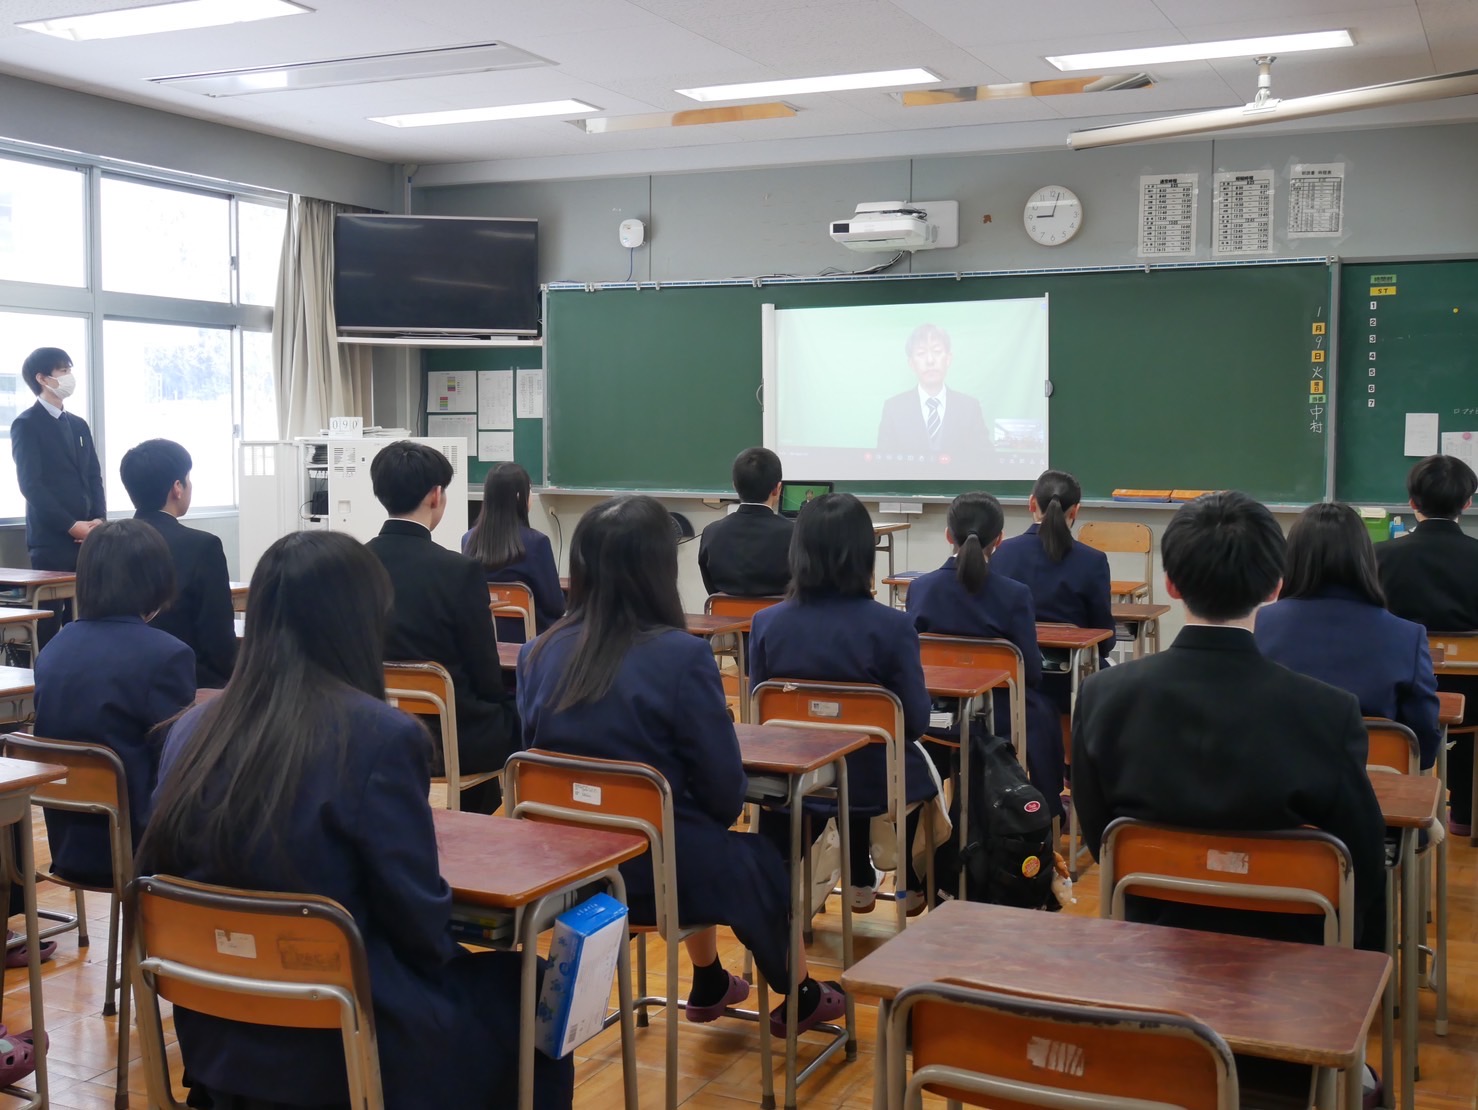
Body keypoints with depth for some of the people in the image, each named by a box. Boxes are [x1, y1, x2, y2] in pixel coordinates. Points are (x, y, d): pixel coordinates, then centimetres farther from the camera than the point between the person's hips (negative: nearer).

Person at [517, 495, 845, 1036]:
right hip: (658, 872, -5)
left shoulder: (538, 654, -7)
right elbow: (724, 790, -15)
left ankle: (708, 984, 53)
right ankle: (798, 998, 48)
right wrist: (720, 812, 8)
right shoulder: (680, 655, -21)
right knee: (761, 860, 26)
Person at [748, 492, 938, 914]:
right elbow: (917, 721, -14)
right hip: (875, 783, -2)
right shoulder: (891, 625, -21)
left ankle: (860, 881, 47)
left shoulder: (766, 623, -12)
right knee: (915, 765, 34)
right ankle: (912, 884, 51)